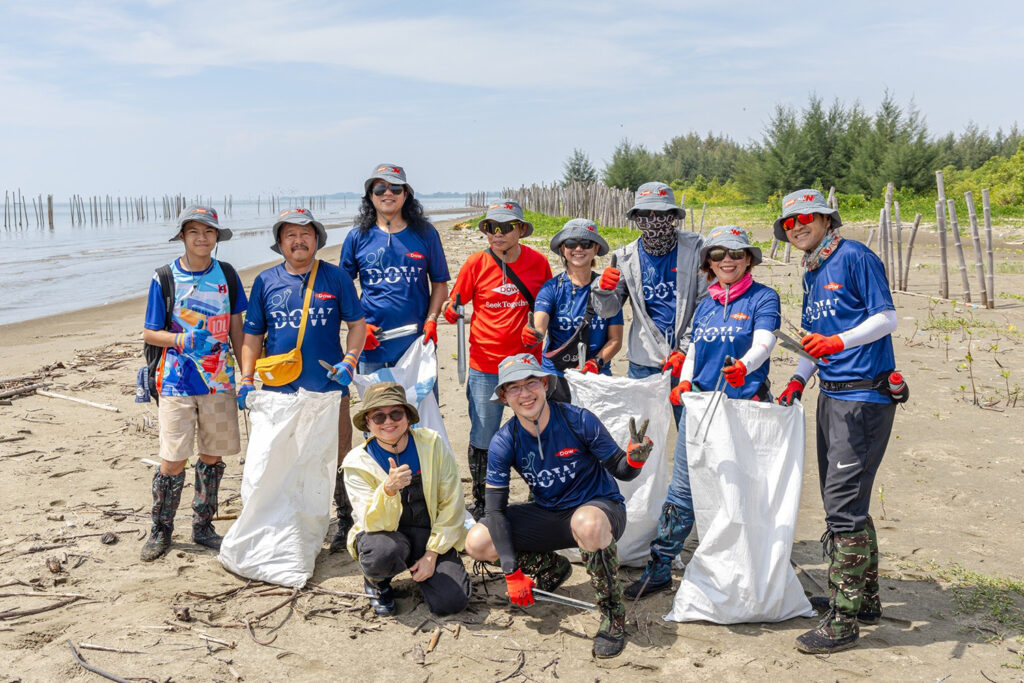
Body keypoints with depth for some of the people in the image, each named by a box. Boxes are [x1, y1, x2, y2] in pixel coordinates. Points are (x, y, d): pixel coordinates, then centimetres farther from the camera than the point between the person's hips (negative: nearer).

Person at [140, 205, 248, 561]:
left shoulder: (227, 275, 4)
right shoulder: (165, 278, -2)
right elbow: (149, 333, 1)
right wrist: (183, 340, -18)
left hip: (219, 381, 2)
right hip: (177, 382, -2)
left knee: (213, 456, 8)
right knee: (173, 460, -3)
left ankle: (203, 526, 24)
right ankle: (160, 530, 17)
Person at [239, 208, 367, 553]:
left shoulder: (336, 278, 3)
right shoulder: (266, 281, 6)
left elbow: (357, 324, 6)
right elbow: (253, 335, 9)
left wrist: (349, 361, -9)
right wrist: (246, 380, 1)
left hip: (329, 389, -1)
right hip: (279, 392, 2)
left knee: (337, 459, 6)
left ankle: (346, 520, 22)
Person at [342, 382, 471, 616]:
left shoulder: (432, 443, -8)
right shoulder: (357, 463, -12)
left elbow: (451, 505, -5)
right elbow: (374, 524, -21)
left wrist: (432, 553, -11)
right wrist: (388, 489, -41)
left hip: (430, 533, 2)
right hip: (385, 534, -1)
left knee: (451, 601, -20)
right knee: (383, 552, -38)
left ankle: (420, 569, 15)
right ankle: (375, 582, 1)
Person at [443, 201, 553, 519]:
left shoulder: (538, 262, 0)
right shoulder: (476, 263, -3)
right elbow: (453, 304, 4)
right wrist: (451, 312, -18)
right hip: (485, 368, -1)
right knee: (482, 440, 5)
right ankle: (480, 502, 23)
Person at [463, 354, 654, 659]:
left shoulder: (578, 420, -18)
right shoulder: (504, 442, -11)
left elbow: (620, 471, -11)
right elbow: (496, 509, -11)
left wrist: (634, 459, -37)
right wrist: (512, 572, -18)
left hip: (599, 507, -4)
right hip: (548, 515, 4)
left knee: (586, 524, -42)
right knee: (477, 543, -15)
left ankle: (612, 611, -16)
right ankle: (551, 567, 14)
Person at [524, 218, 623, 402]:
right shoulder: (552, 287, 1)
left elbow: (615, 339, 3)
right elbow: (539, 323, -16)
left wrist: (597, 362, -14)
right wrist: (533, 334, -38)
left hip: (596, 375, 1)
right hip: (555, 375, 0)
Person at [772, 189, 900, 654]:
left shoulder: (855, 258, -9)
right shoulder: (811, 273, 17)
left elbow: (887, 319, -13)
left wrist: (840, 342, -26)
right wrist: (799, 379, 9)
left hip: (865, 397, -9)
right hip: (831, 395, 9)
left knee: (844, 503, -10)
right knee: (840, 500, 15)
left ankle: (843, 621, -4)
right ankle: (864, 599, 28)